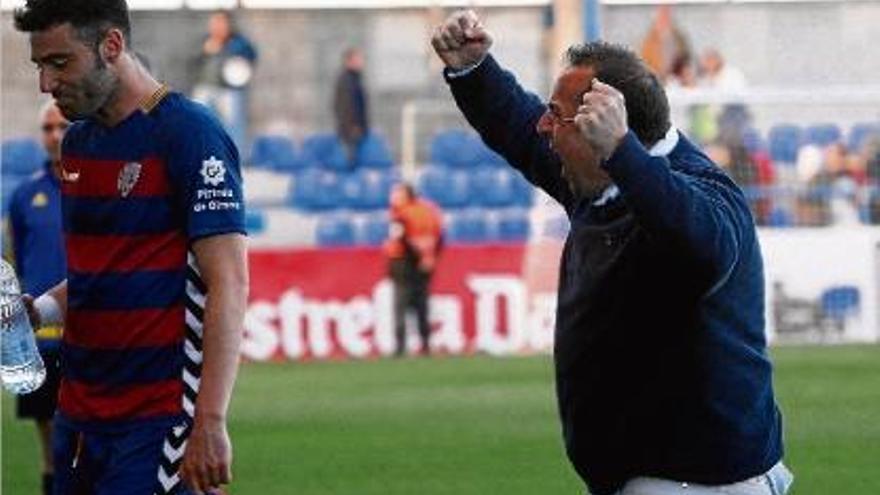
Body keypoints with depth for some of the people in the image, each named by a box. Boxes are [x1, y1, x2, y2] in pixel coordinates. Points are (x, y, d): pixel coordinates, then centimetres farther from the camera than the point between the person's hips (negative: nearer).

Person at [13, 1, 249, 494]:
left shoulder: (189, 134, -10)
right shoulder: (78, 143, 14)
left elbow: (228, 285, -15)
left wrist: (210, 423, -22)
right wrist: (41, 310, 5)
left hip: (155, 418, -8)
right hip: (78, 413, 8)